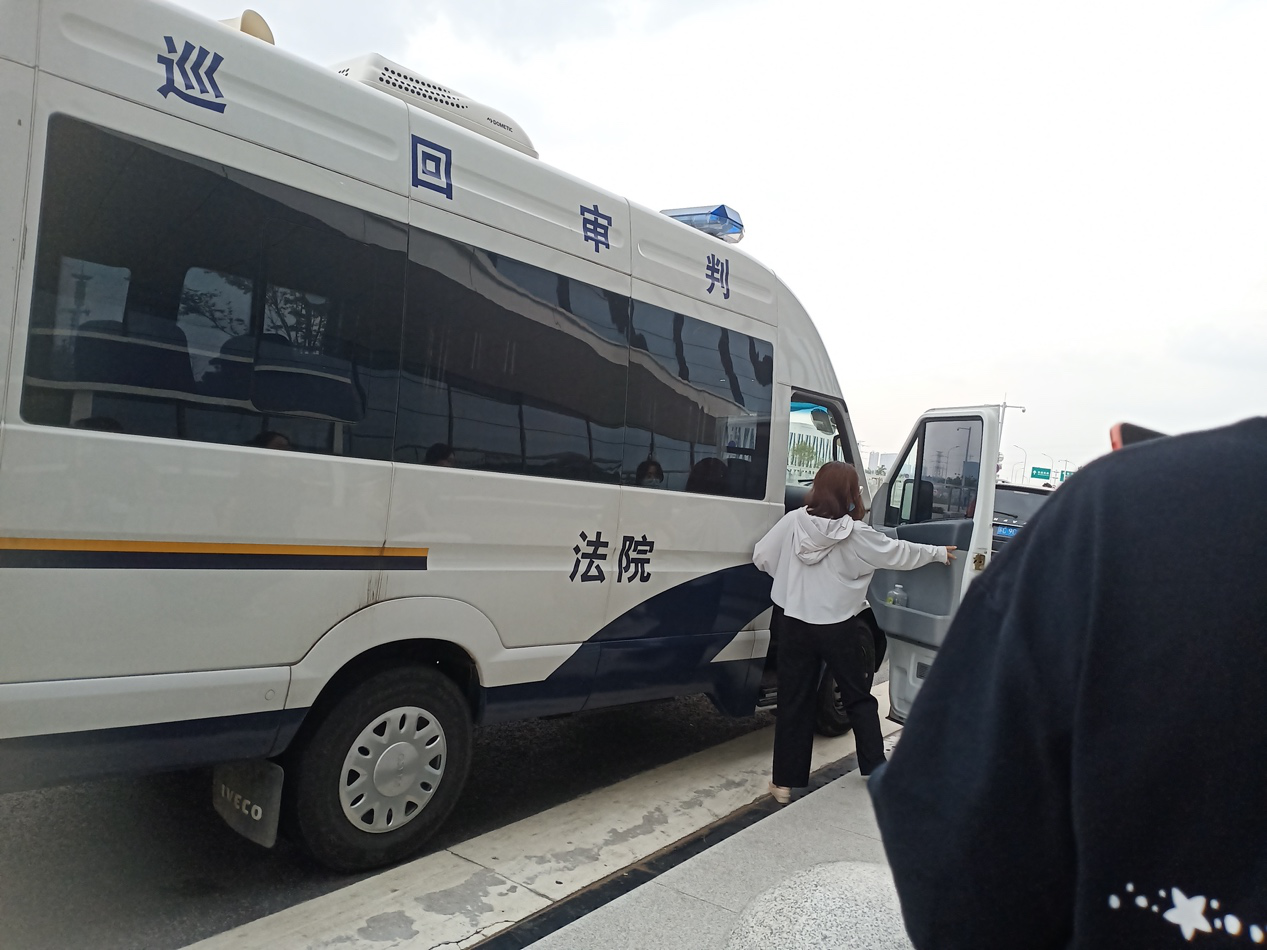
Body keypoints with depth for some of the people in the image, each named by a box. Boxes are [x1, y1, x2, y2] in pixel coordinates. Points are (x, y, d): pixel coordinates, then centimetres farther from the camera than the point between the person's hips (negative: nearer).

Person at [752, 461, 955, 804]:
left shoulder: (793, 522, -7)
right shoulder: (858, 534, -11)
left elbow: (761, 556, 0)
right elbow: (899, 554, 2)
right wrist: (939, 552, 19)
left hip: (797, 626, 2)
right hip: (841, 629, -2)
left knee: (794, 702, 10)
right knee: (860, 700, 17)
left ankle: (785, 782, 15)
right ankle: (875, 770, 27)